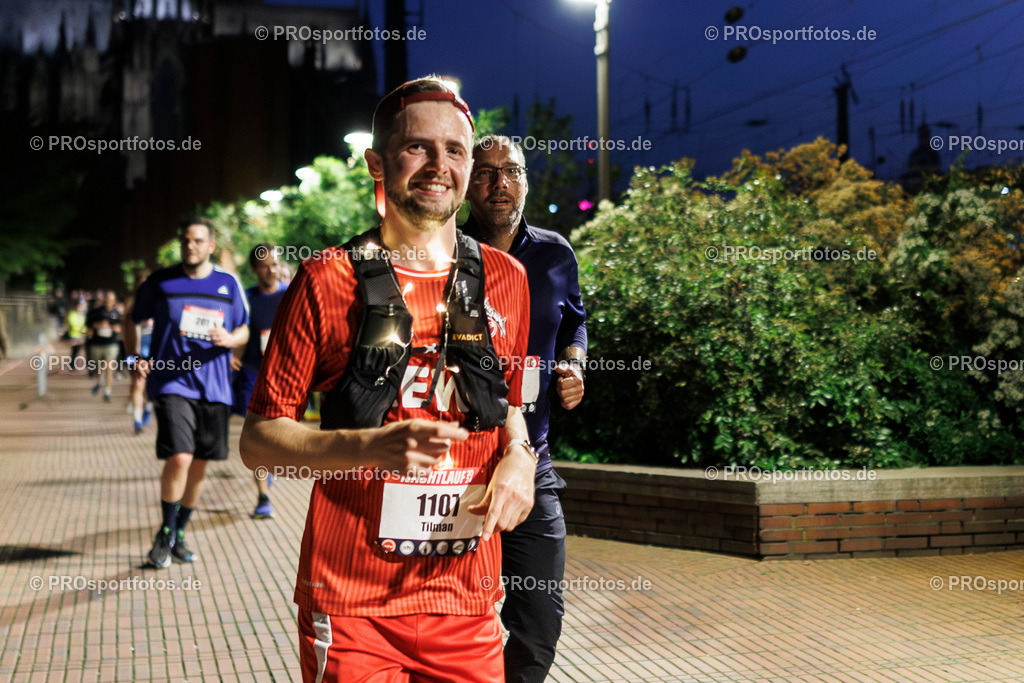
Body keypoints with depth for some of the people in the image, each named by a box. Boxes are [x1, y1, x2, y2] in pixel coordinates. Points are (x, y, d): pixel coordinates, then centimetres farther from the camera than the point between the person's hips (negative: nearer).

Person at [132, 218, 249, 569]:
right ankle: (165, 533, 4)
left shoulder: (229, 284, 8)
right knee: (179, 458, -17)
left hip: (213, 388, 3)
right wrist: (137, 357, -4)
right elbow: (133, 321, 12)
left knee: (199, 464, 9)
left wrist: (229, 339, -8)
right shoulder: (160, 282, 2)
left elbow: (243, 331, 15)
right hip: (171, 381, -3)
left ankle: (179, 534, 28)